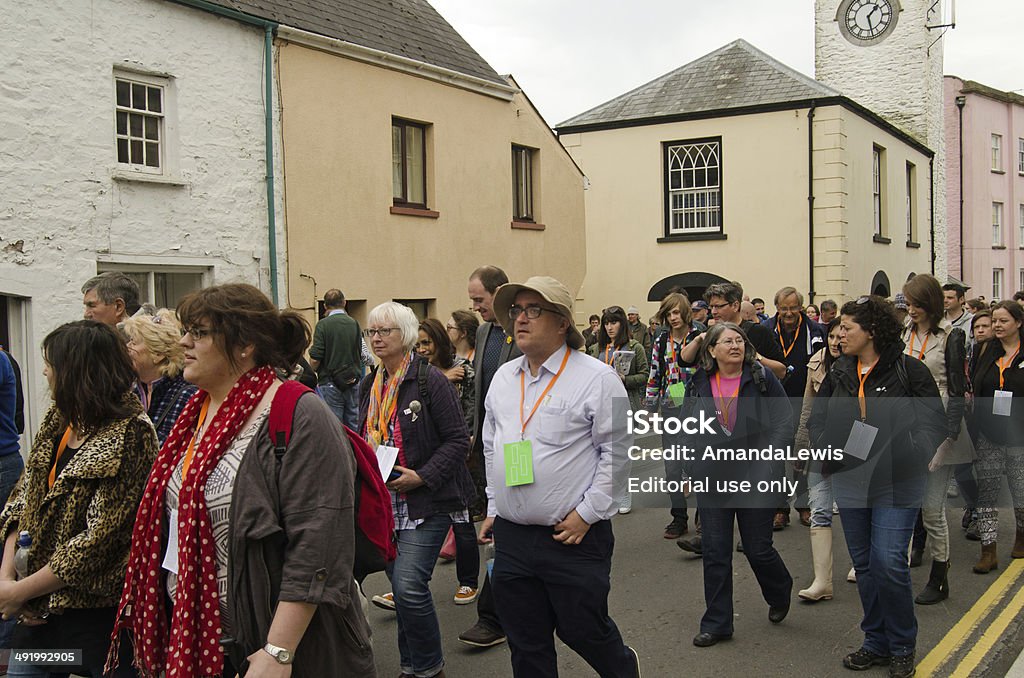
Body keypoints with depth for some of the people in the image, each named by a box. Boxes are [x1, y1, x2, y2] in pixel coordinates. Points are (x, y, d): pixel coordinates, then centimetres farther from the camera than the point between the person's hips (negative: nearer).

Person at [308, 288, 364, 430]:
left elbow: (315, 359, -13)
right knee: (353, 428, 10)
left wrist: (312, 373, 7)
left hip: (330, 382, -5)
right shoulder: (354, 323, 6)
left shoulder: (323, 324, -10)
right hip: (353, 382, 5)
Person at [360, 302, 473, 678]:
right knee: (400, 584, 14)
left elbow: (458, 440, -12)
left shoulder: (431, 381, -11)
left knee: (409, 585, -15)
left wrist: (422, 476, -20)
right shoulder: (370, 386, 10)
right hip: (384, 502, 7)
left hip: (426, 501, -7)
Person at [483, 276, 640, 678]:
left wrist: (587, 513, -13)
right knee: (526, 644, 12)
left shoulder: (596, 378, -9)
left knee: (583, 630, 8)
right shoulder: (503, 378, 10)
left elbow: (617, 452, -11)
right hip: (511, 536, 6)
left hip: (574, 538, -5)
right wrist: (494, 508, 14)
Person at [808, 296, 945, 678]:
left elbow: (933, 422, -7)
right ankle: (876, 643, 26)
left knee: (889, 562, -10)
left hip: (896, 483, -5)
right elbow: (817, 418, 14)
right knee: (864, 564, 12)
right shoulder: (839, 373, 8)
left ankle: (902, 647, 10)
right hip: (849, 482, 6)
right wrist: (826, 448, -3)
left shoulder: (908, 370, -7)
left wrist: (913, 454, -20)